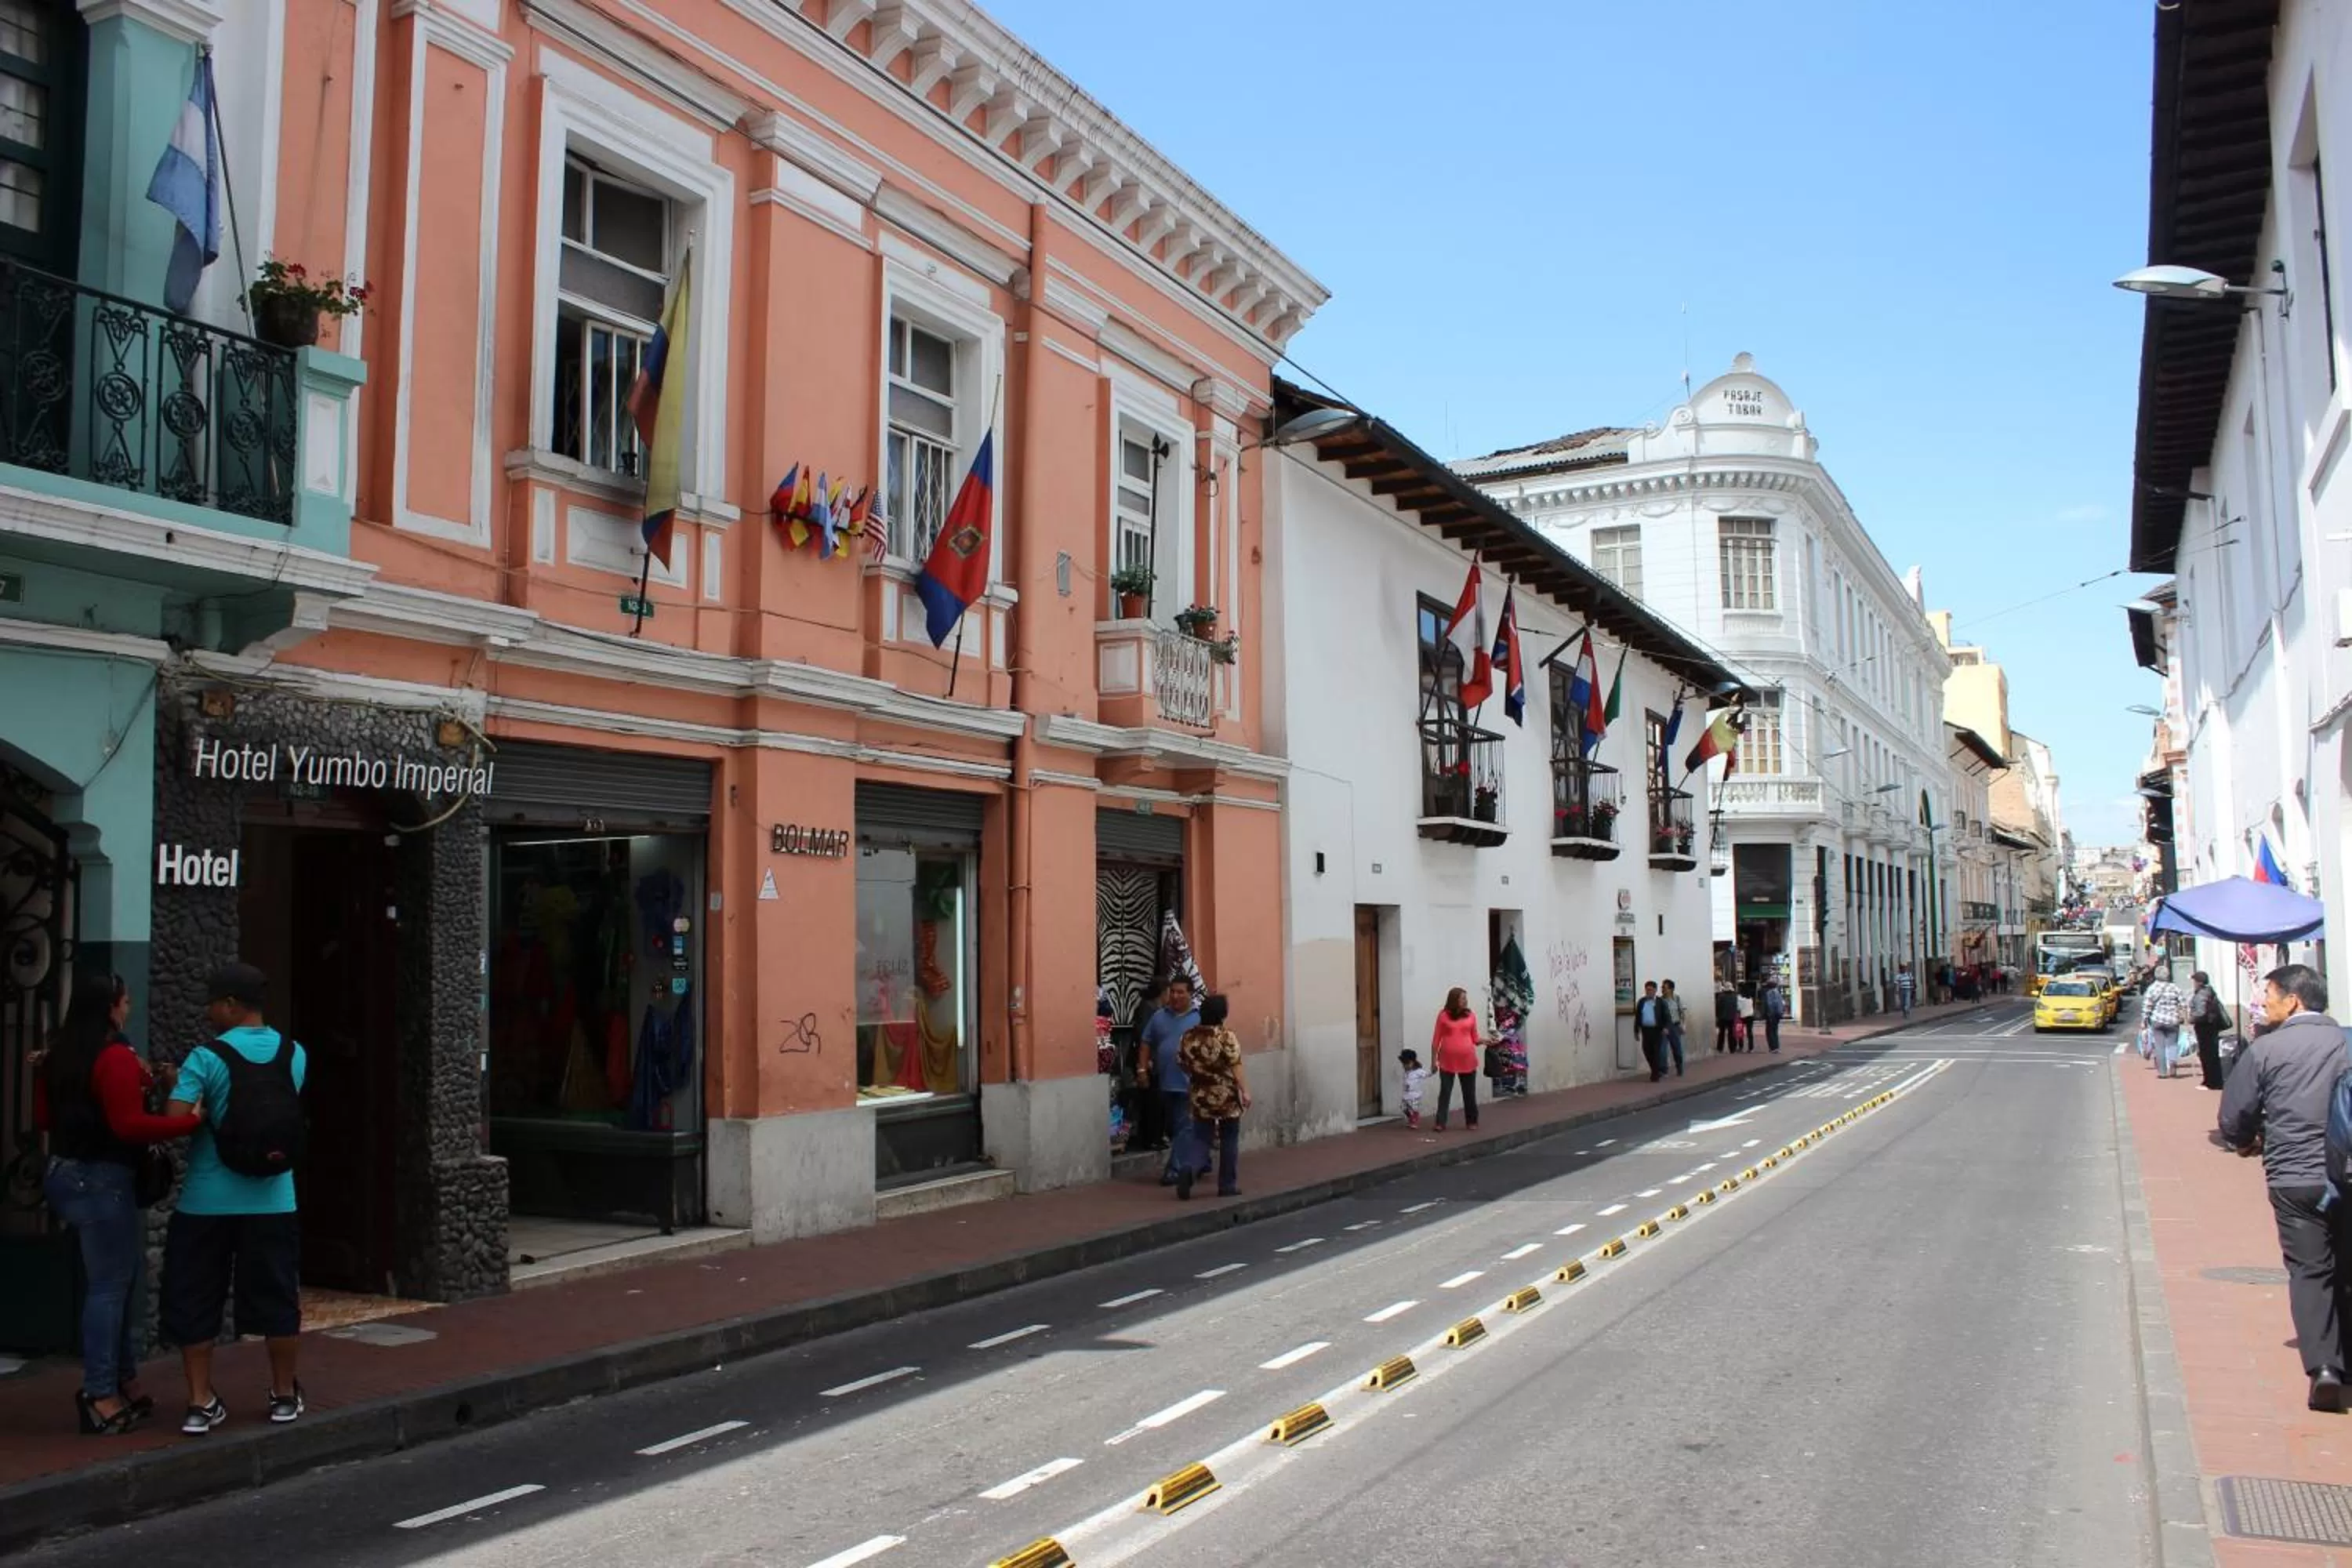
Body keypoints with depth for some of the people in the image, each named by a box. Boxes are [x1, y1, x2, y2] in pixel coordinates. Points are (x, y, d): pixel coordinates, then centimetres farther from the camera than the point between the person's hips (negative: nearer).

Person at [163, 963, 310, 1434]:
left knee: (194, 1301, 10)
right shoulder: (293, 1055, 1)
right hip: (272, 1199, 3)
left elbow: (175, 1121, -19)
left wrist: (202, 1112, 3)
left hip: (207, 1200, -3)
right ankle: (285, 1396, 22)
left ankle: (201, 1402, 11)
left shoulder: (206, 1058, -10)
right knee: (276, 1298, 12)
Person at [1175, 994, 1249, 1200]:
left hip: (1201, 1098, 4)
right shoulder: (1226, 1037, -12)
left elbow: (1185, 1066, 12)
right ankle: (1228, 1186, 13)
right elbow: (1235, 1068, -14)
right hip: (1227, 1097, -4)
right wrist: (1245, 1091, -9)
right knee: (1229, 1141, 10)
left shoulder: (1189, 1036, 2)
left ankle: (1188, 1168, -20)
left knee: (1200, 1140, 8)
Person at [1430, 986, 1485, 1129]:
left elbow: (1475, 1039, 8)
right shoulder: (1443, 1015, -3)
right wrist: (1434, 1060, -1)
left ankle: (1471, 1121, 21)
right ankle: (1440, 1123, 3)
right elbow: (1436, 1039, 0)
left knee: (1469, 1092, 9)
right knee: (1445, 1092, 1)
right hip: (1448, 1061, -2)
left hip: (1467, 1060, 2)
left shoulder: (1471, 1016, 4)